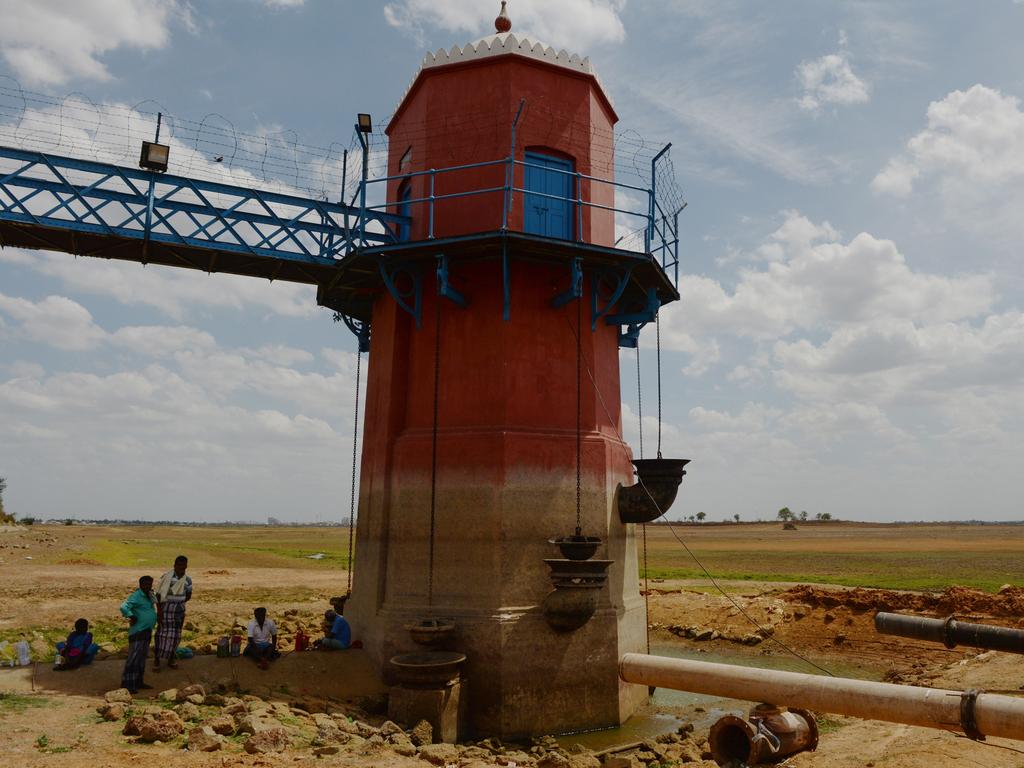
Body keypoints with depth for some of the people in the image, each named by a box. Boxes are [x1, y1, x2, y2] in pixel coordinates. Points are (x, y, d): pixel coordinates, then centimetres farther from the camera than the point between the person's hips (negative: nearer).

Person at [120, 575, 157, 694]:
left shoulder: (149, 595, 11)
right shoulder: (136, 596, -17)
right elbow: (124, 607, -32)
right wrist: (132, 617, -24)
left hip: (147, 632, 9)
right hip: (138, 632, -9)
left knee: (142, 658, 16)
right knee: (134, 658, -8)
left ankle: (138, 682, 25)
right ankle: (127, 685, -3)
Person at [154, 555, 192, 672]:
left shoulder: (187, 580, 0)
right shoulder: (166, 577, -13)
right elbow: (158, 595, -11)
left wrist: (179, 602, -3)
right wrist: (159, 611, -13)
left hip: (179, 612, 4)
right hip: (165, 611, -4)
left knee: (175, 636, 10)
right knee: (161, 635, 2)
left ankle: (171, 659, 24)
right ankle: (156, 660, 15)